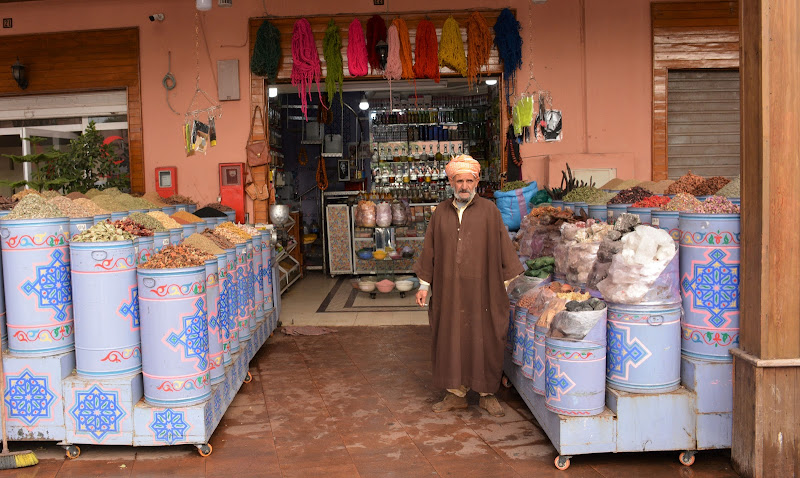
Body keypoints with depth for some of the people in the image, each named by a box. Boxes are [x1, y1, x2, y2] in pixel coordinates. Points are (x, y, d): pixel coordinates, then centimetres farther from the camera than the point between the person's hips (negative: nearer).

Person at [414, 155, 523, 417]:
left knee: (484, 341, 4)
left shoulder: (489, 211, -1)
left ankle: (487, 394, 18)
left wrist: (503, 283, 0)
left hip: (481, 289, -2)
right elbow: (430, 250, 10)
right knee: (450, 340, 7)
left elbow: (502, 248, 2)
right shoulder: (441, 213, 6)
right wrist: (424, 285, 8)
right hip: (448, 291, 2)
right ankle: (456, 393, 19)